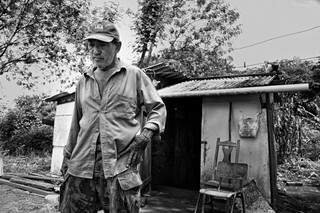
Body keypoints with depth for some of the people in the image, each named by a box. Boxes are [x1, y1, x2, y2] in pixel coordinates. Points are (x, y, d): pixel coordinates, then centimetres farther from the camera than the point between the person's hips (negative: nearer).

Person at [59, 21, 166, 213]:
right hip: (81, 166, 4)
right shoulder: (83, 82, 17)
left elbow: (158, 108, 7)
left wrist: (147, 133, -10)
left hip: (121, 165, -3)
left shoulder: (135, 75, 5)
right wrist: (67, 157, 22)